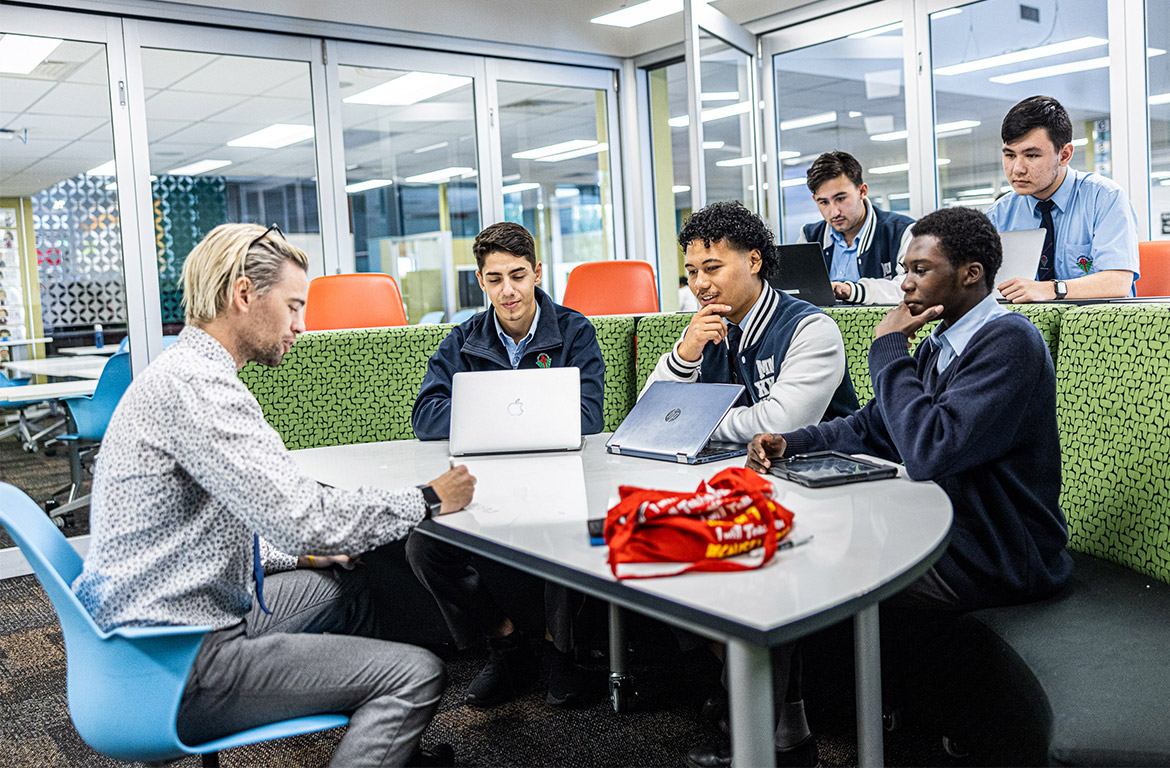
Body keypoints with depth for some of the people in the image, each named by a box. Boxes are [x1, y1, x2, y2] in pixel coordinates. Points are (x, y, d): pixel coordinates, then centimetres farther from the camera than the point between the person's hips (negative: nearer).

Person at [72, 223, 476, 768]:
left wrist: (298, 556, 16)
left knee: (346, 585, 26)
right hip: (178, 672, -11)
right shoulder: (196, 384, -22)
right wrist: (428, 500, -16)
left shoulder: (185, 371, 12)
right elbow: (307, 519, -29)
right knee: (417, 674, -14)